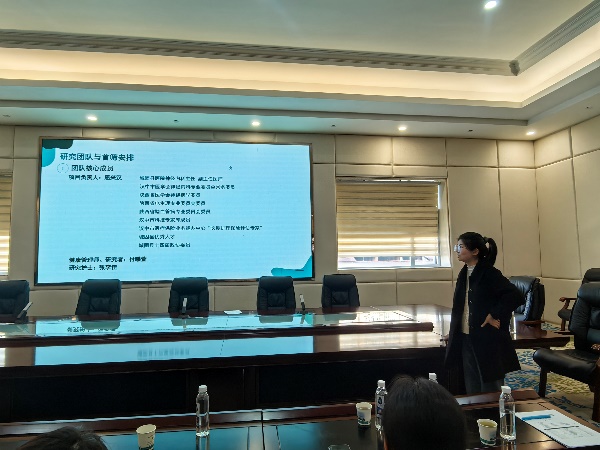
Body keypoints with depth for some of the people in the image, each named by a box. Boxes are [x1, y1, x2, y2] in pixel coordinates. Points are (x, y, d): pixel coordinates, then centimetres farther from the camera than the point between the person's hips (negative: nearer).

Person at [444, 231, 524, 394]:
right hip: (467, 339, 7)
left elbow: (516, 296, -24)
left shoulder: (489, 273, -15)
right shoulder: (464, 273, 7)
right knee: (472, 391, 16)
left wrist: (495, 316, -18)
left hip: (488, 340, -7)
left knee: (490, 392, 7)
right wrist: (455, 332, 14)